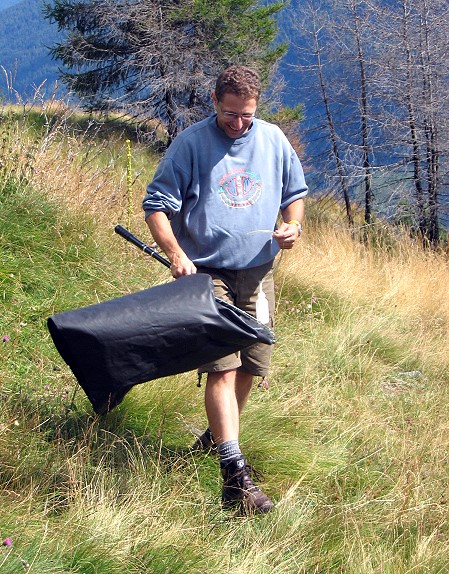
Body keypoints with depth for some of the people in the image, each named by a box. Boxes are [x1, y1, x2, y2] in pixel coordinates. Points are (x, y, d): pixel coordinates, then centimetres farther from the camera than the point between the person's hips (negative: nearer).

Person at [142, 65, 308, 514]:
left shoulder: (273, 140, 8)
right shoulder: (190, 143, -5)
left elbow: (295, 191, 22)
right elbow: (156, 205, -7)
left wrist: (292, 225, 0)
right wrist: (176, 255, -22)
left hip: (257, 273, 5)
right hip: (207, 273, -5)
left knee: (251, 365, 11)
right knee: (222, 366, -15)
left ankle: (218, 435, 38)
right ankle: (235, 474, -19)